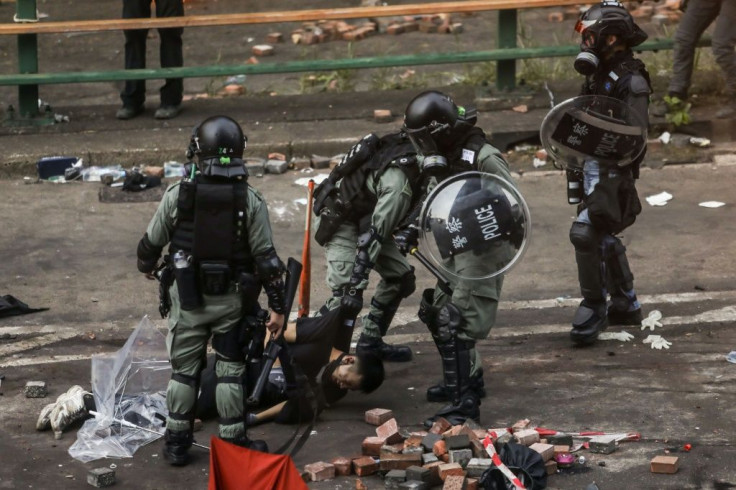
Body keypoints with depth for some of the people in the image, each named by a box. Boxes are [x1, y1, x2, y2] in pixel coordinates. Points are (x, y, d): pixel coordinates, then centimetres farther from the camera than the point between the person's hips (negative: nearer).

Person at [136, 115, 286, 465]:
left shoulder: (178, 196, -11)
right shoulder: (250, 201, -10)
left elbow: (152, 242, 2)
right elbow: (265, 257, -9)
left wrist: (146, 266, 25)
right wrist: (277, 306, -2)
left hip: (187, 297, 0)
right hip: (231, 301, 0)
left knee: (183, 370, 11)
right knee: (231, 371, 11)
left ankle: (176, 443, 17)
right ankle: (232, 440, 16)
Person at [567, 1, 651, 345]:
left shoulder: (631, 80, -16)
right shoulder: (601, 75, 12)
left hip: (613, 171, -10)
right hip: (593, 167, 10)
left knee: (586, 232, -18)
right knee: (604, 236, 18)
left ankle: (594, 309, -8)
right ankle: (626, 305, 32)